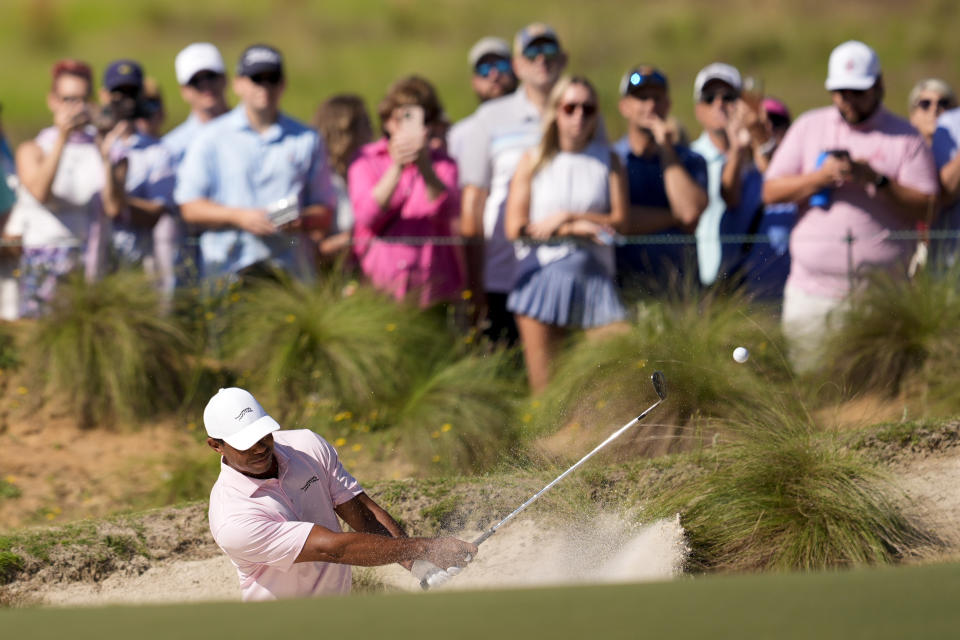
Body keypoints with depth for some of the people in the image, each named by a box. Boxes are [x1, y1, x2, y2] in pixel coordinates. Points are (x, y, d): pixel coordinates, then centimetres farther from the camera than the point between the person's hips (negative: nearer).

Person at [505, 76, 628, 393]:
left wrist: (567, 217, -8)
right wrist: (575, 229, -8)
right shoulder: (533, 161, 7)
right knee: (543, 384, -2)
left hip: (592, 272, 1)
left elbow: (620, 221, 2)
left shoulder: (608, 161, 9)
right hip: (542, 270, -1)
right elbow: (515, 227, -1)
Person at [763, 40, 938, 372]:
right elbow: (771, 191, 8)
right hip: (811, 291, 2)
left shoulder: (905, 137, 7)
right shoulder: (809, 127, 14)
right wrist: (821, 177, -7)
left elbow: (924, 208, 0)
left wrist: (877, 181, -13)